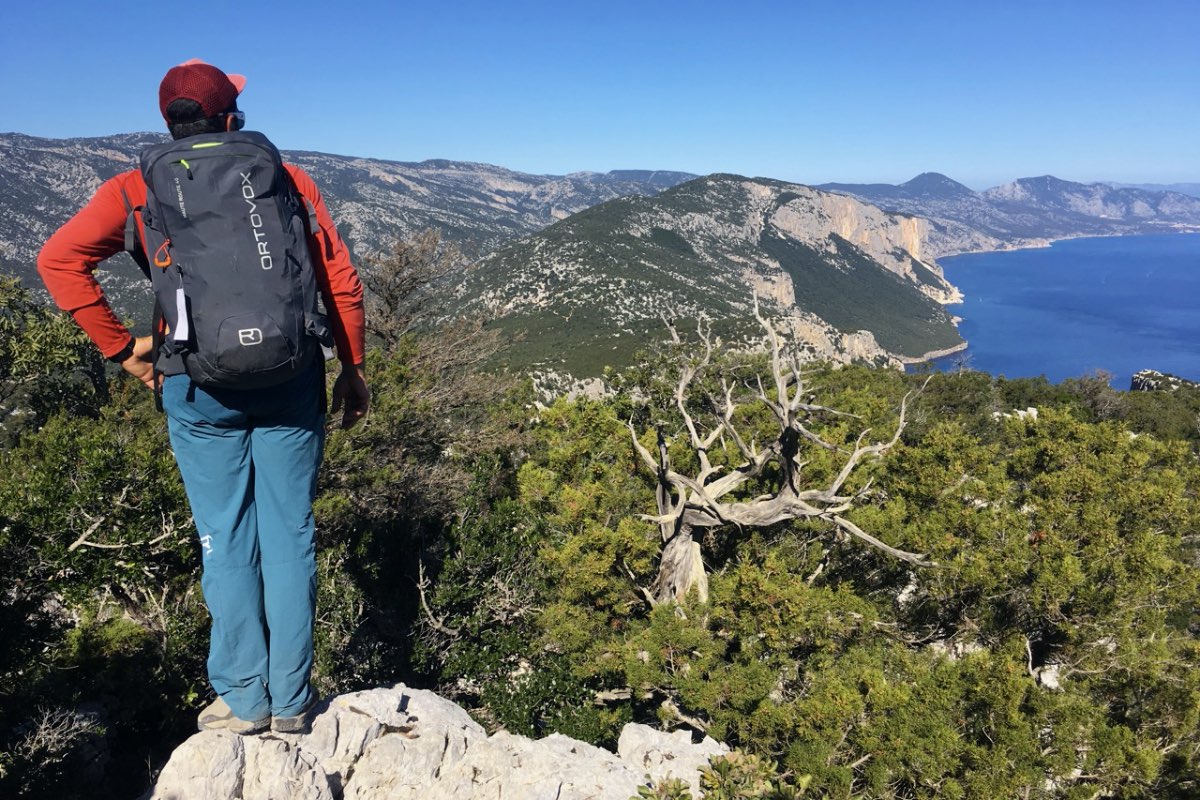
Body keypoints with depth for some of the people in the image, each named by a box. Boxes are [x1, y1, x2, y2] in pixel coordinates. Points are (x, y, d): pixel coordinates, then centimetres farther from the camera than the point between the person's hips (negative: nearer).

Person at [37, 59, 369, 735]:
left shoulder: (138, 189, 4)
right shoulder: (288, 179, 4)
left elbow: (61, 258, -8)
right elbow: (341, 280, 0)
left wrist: (120, 346, 1)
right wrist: (353, 369, 8)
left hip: (198, 388, 0)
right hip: (290, 382, 0)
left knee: (226, 542, 11)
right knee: (289, 537, 8)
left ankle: (244, 698, 19)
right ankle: (291, 699, 16)